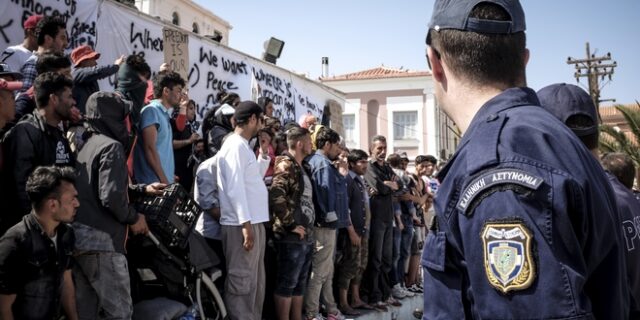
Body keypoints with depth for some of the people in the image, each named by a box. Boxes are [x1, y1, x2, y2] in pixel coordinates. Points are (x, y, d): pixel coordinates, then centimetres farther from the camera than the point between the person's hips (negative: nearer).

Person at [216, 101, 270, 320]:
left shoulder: (244, 146, 17)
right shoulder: (236, 146, -12)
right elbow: (235, 187, -19)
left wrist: (264, 153, 16)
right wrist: (245, 223, -23)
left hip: (254, 222, 10)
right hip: (242, 224, -10)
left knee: (255, 281, 16)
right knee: (242, 282, -5)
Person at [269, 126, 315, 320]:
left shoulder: (303, 168, 18)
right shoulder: (286, 166, -11)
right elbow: (276, 197, -24)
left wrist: (309, 226, 13)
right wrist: (291, 225, -19)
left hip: (306, 236, 9)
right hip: (292, 237, -9)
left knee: (299, 283, 14)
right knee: (287, 283, -2)